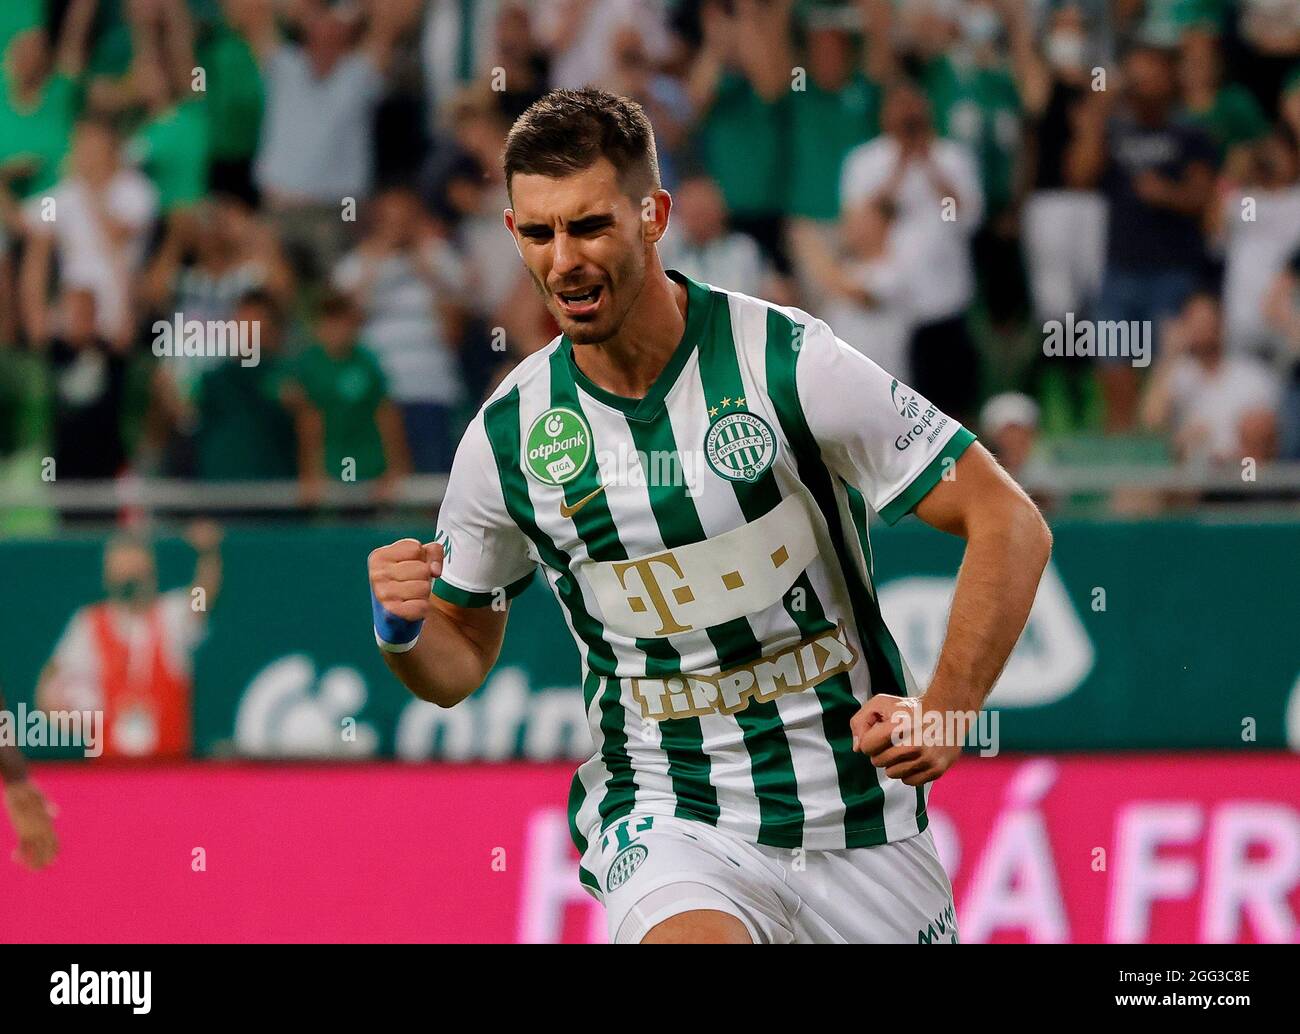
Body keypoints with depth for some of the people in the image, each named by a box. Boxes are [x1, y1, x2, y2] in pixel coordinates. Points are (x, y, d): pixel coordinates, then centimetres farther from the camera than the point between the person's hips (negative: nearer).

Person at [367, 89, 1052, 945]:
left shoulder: (789, 361, -12)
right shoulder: (508, 433, -2)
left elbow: (1011, 524, -10)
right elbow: (458, 663, 13)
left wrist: (943, 714, -21)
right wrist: (403, 627, -11)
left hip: (857, 820, 1)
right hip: (663, 815, -1)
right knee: (696, 938, -31)